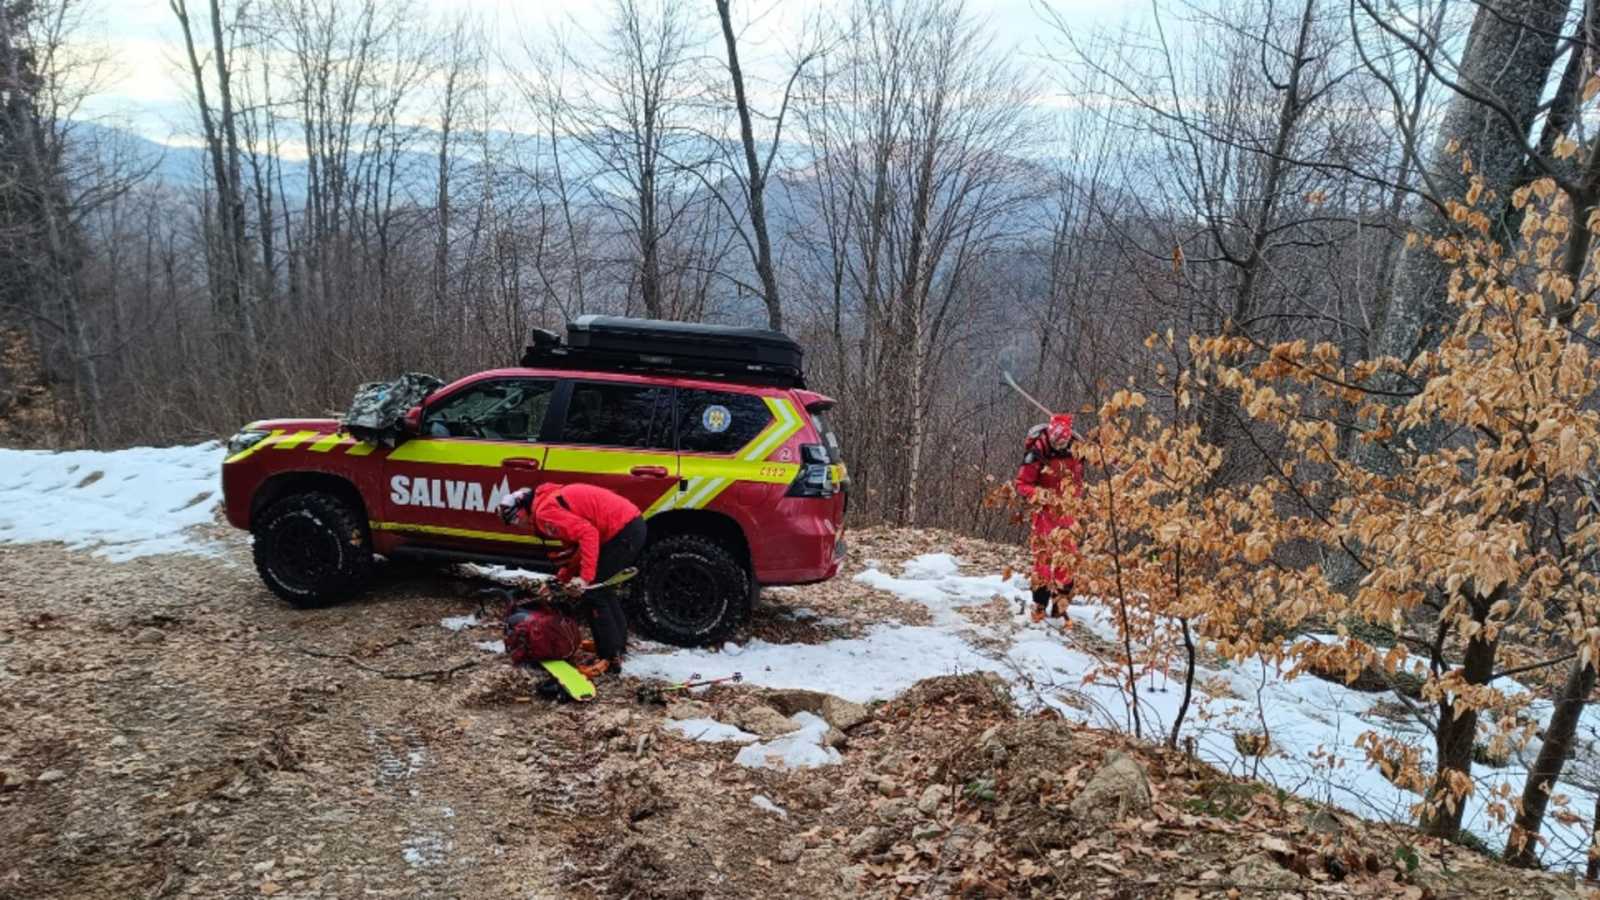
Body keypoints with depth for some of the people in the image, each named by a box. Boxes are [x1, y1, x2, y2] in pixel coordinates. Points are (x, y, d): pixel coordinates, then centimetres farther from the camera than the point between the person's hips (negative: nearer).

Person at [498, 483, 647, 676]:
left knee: (592, 594, -2)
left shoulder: (545, 511, -11)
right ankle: (617, 641, 37)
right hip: (633, 523, 10)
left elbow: (587, 533, -22)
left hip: (623, 532, -10)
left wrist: (585, 577, -21)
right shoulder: (550, 499, 20)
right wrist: (561, 578, 23)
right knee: (603, 589, 24)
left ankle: (610, 658, 2)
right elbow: (575, 544, 24)